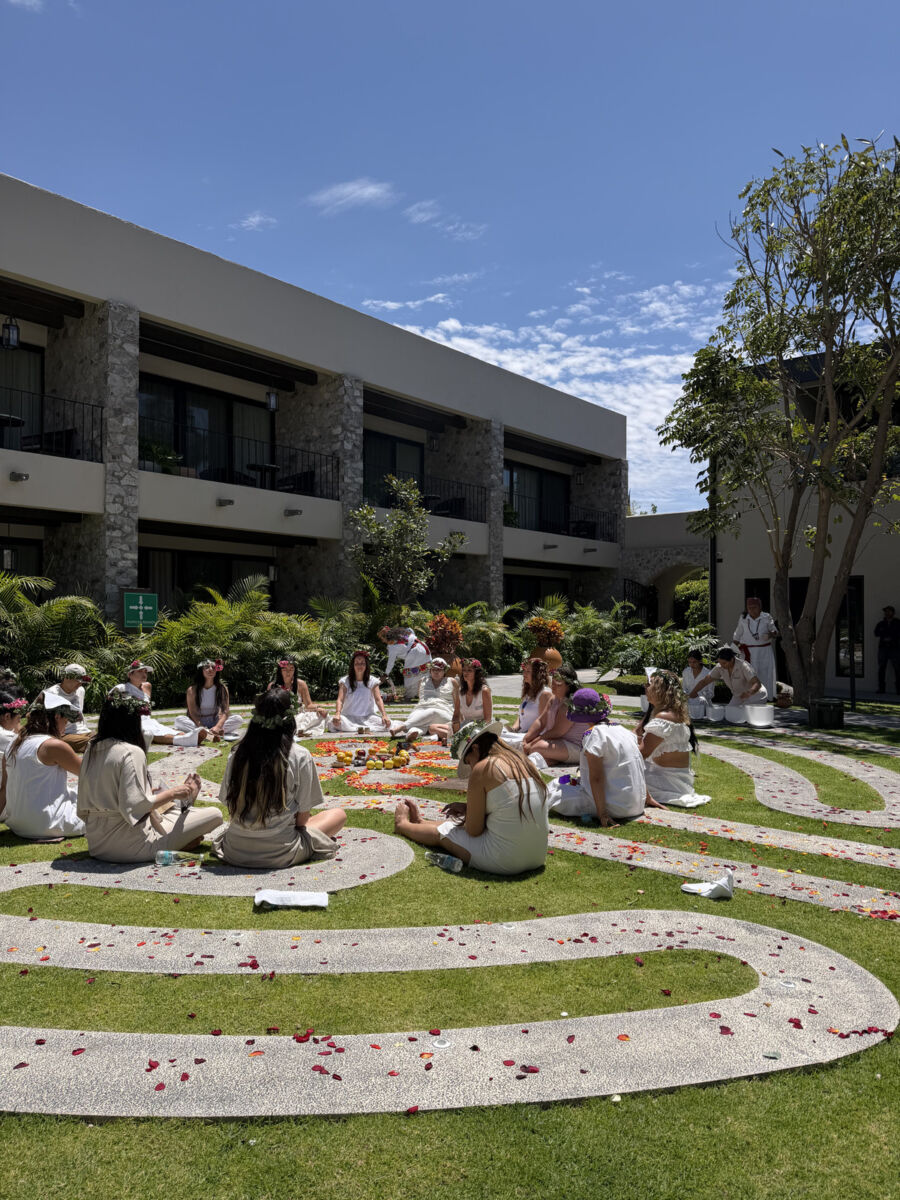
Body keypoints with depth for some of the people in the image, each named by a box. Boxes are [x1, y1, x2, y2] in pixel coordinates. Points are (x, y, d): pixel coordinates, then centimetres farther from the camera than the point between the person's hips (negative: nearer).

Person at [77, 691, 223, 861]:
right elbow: (134, 807, -26)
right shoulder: (132, 752, -18)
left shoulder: (91, 750, 6)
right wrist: (171, 793, -11)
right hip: (129, 846, -9)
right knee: (214, 814, -6)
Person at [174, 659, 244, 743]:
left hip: (215, 721, 1)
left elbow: (225, 711, -11)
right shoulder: (192, 690, -7)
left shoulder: (222, 688, -4)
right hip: (198, 723, -1)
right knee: (179, 720, -30)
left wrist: (218, 726, -30)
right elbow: (193, 713, -12)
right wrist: (202, 728, -31)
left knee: (238, 719, -23)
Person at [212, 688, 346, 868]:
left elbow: (230, 807, 5)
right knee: (339, 814, 14)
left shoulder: (237, 754, -3)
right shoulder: (300, 756, -14)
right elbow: (302, 817, -8)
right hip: (278, 854, -4)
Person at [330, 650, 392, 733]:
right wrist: (337, 714, -33)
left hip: (367, 717, 1)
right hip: (349, 717, -1)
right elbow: (340, 700, -11)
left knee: (385, 723, -27)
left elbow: (378, 700, -8)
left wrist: (384, 715, -27)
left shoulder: (372, 681, 2)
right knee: (335, 722, -34)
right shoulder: (345, 681, 0)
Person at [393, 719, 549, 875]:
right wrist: (468, 808, 22)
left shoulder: (483, 768, -13)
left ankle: (402, 824, 50)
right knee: (458, 823, 31)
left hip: (502, 863, -7)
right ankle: (419, 822, 58)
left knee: (439, 833, 20)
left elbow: (473, 830, -9)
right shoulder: (524, 762, 9)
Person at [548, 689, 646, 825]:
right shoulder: (623, 730, 8)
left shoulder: (594, 734, -16)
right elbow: (640, 769, 15)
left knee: (554, 789, -7)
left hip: (616, 807, -8)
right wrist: (647, 798, 25)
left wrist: (602, 813, -22)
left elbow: (596, 778, -22)